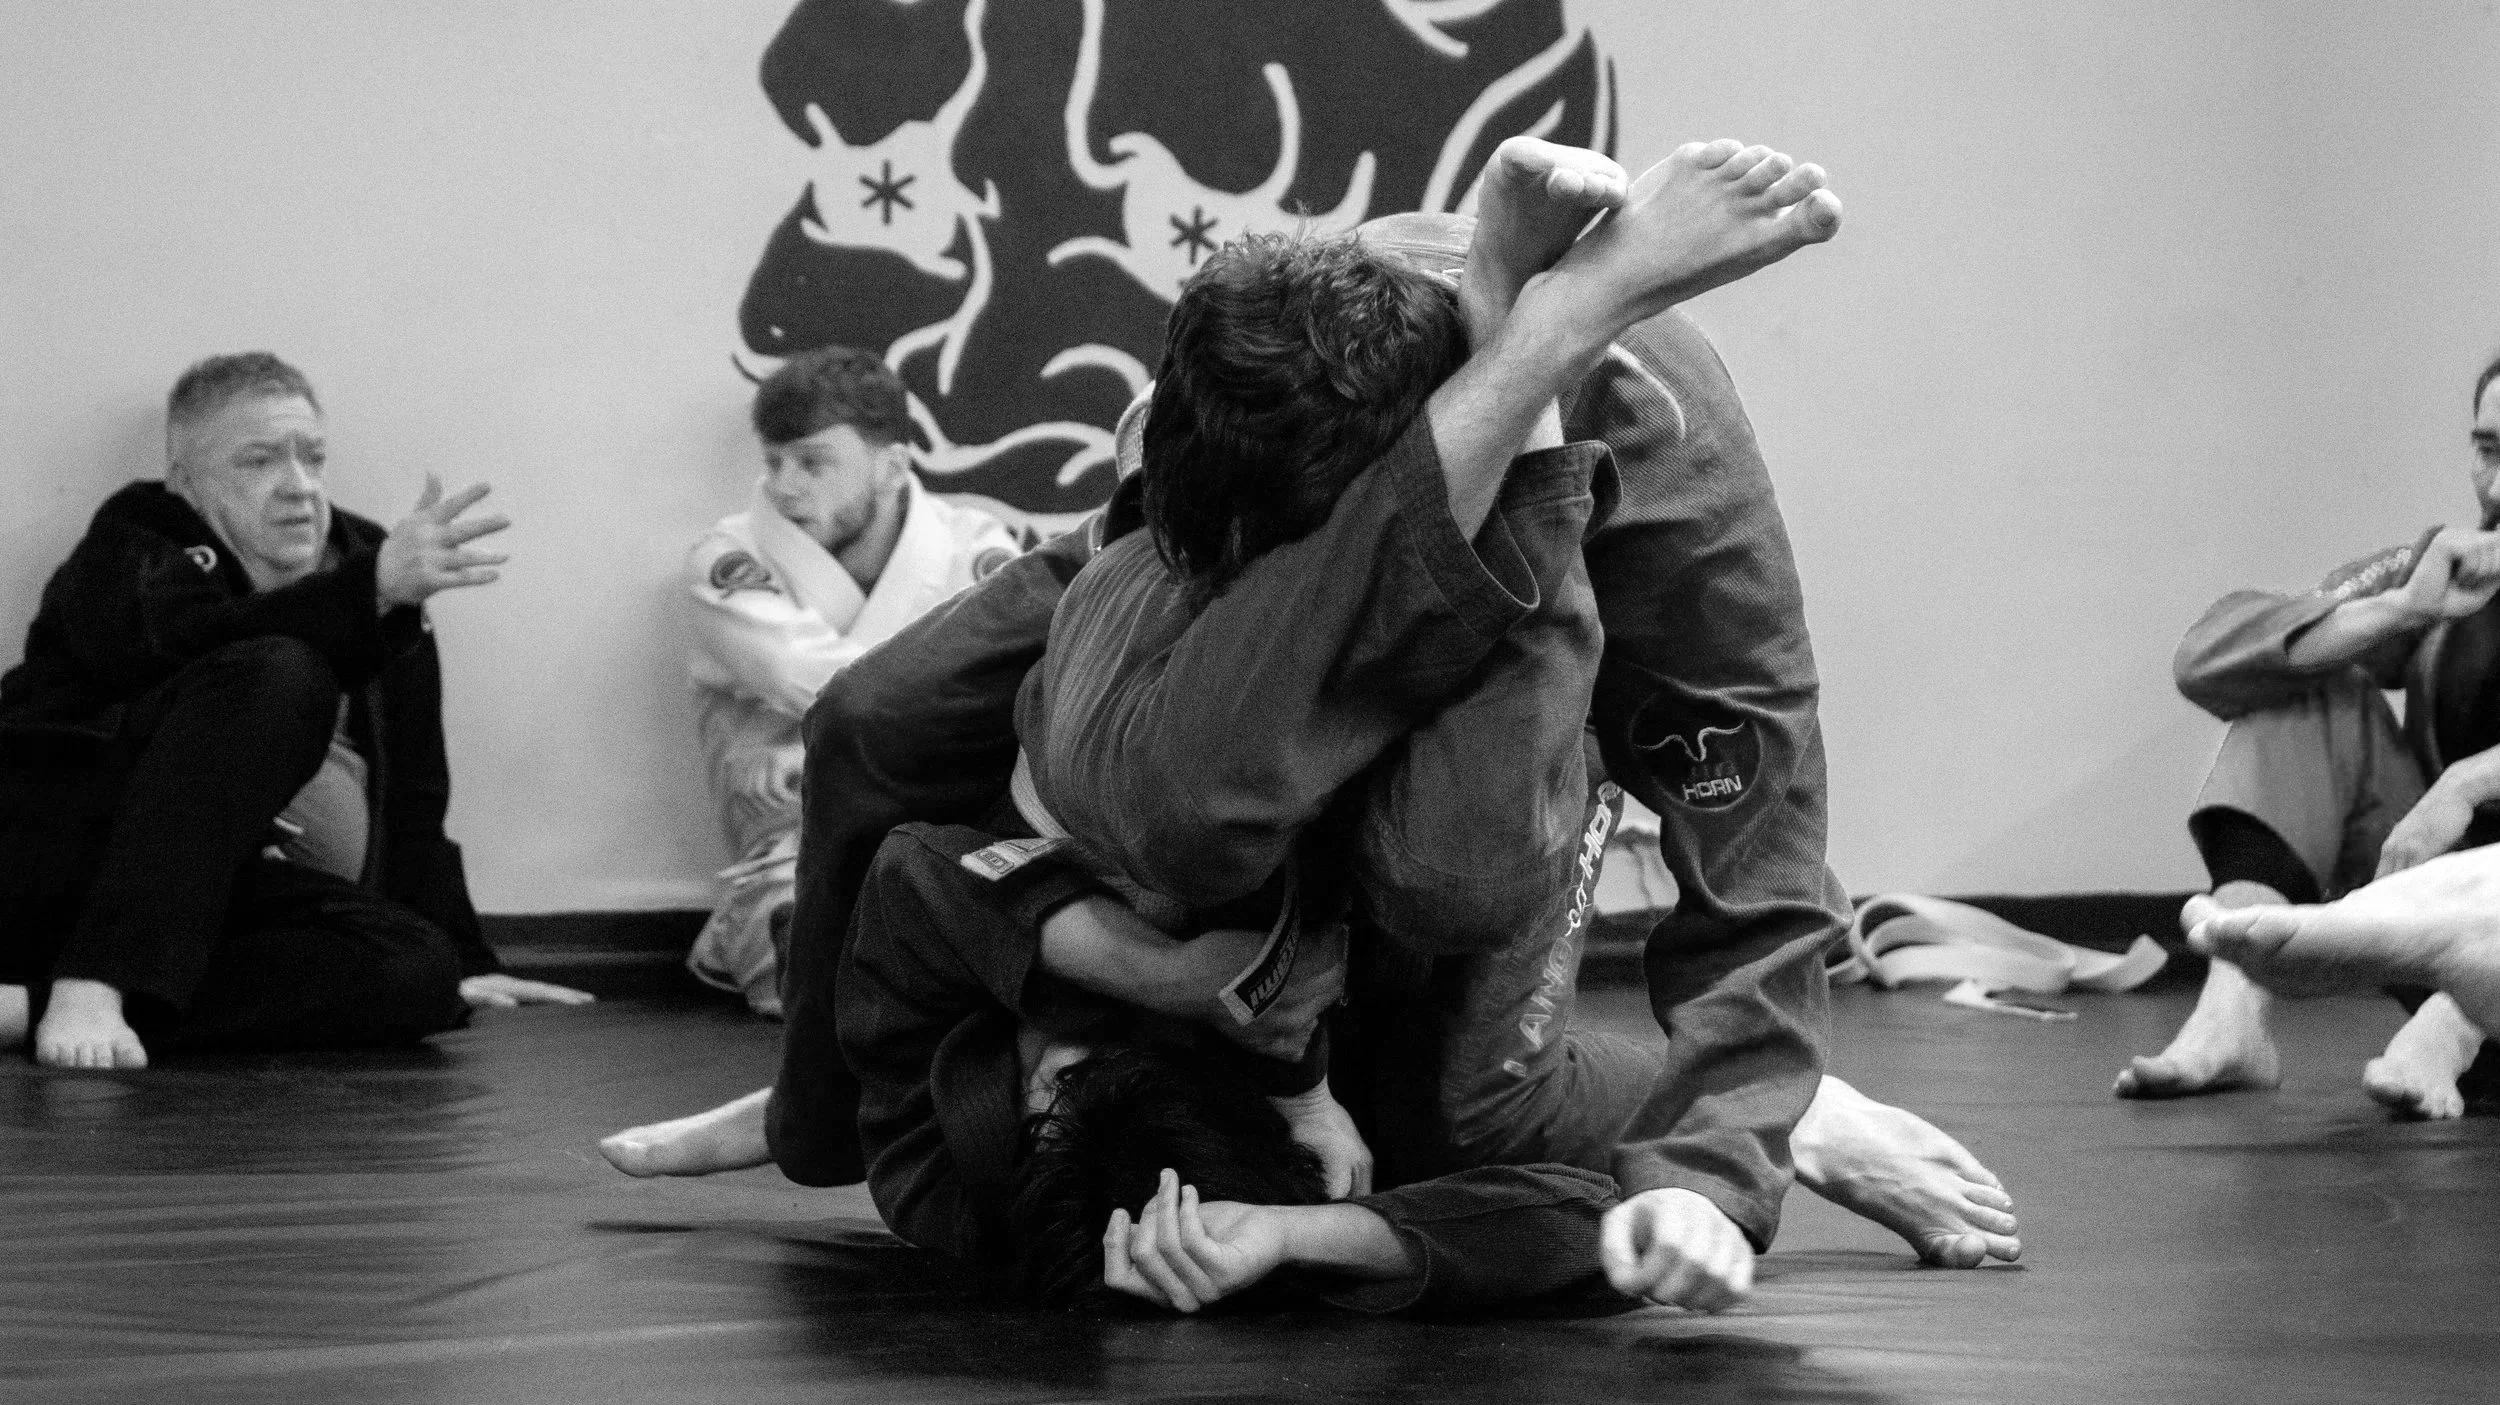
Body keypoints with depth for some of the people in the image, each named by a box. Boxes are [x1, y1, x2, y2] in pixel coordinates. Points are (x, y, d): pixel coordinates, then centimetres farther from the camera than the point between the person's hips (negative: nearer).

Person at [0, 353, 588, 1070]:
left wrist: (461, 961, 7)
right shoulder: (133, 546, -3)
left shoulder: (365, 561, 13)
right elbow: (196, 647, -28)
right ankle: (92, 986, -36)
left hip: (202, 885, 6)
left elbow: (411, 791, 13)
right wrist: (377, 586, -40)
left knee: (420, 970, -23)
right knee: (278, 677, -27)